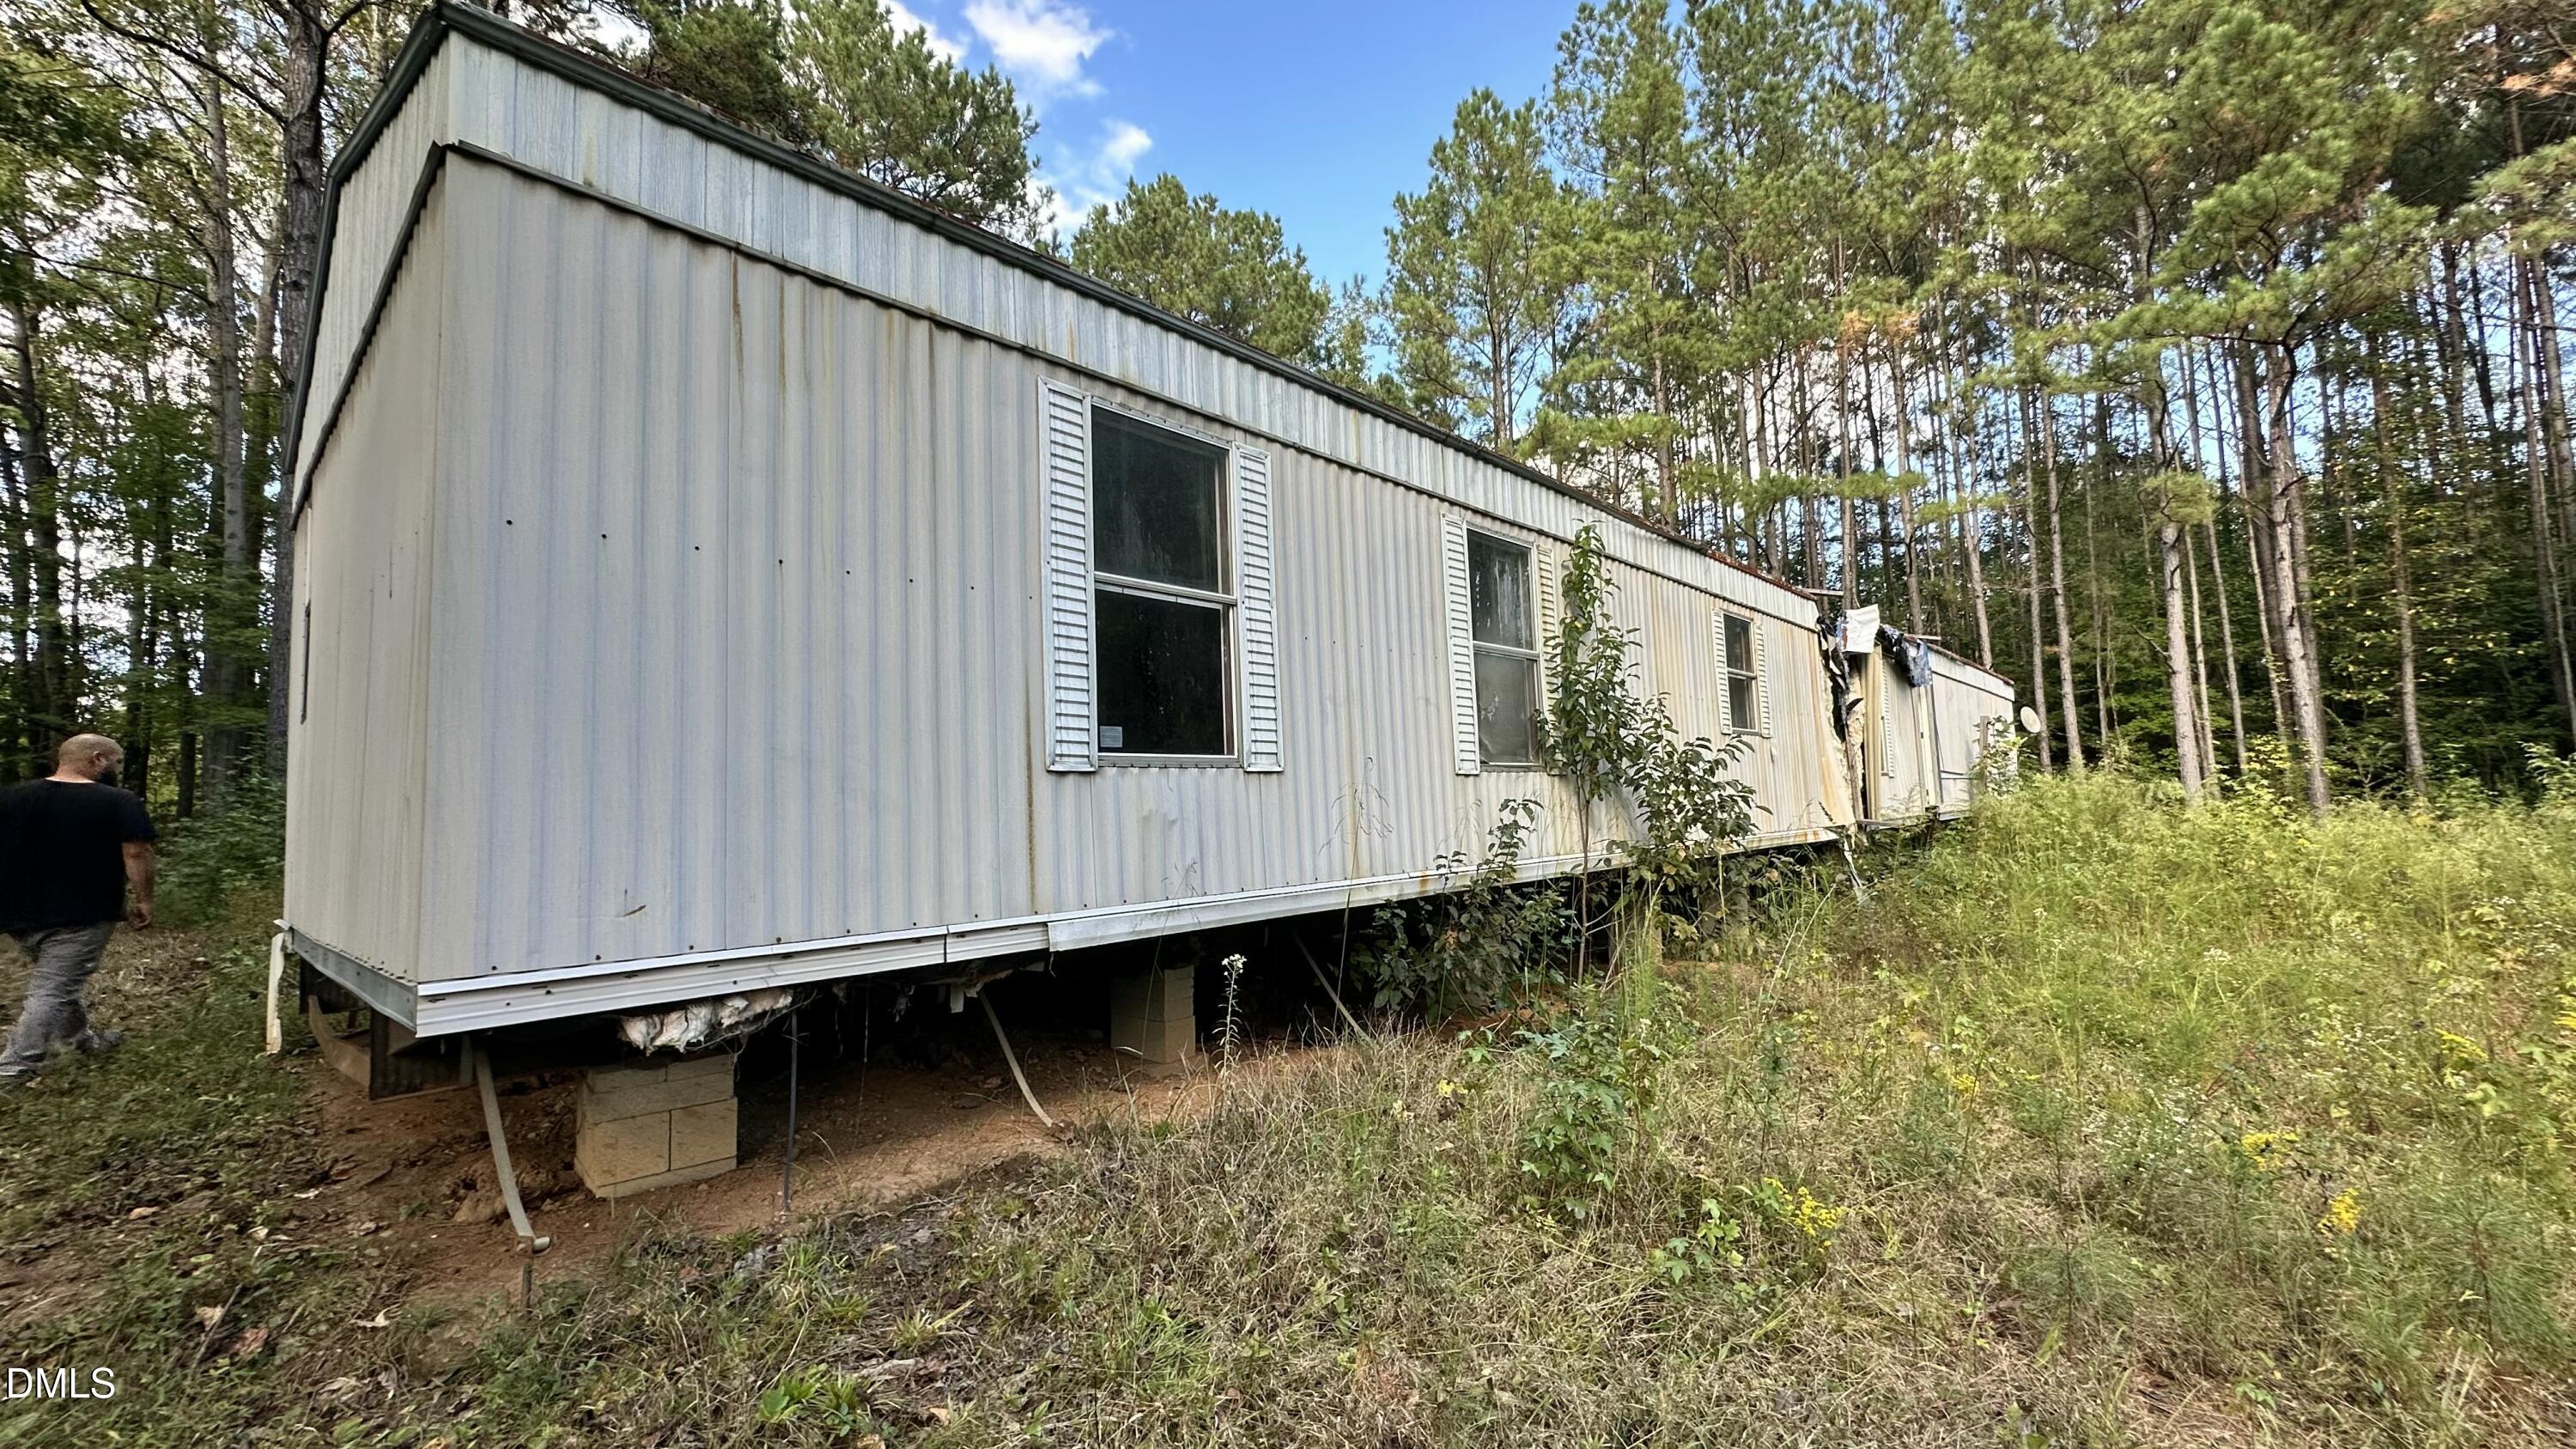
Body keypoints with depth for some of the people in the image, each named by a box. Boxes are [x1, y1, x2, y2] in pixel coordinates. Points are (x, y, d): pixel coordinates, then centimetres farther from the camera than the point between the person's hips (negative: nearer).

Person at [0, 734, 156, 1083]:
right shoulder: (118, 803, -13)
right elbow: (136, 854, -16)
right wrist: (144, 900, -7)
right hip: (81, 915, -7)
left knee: (57, 978, 22)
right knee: (54, 989, -1)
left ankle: (82, 1038, 35)